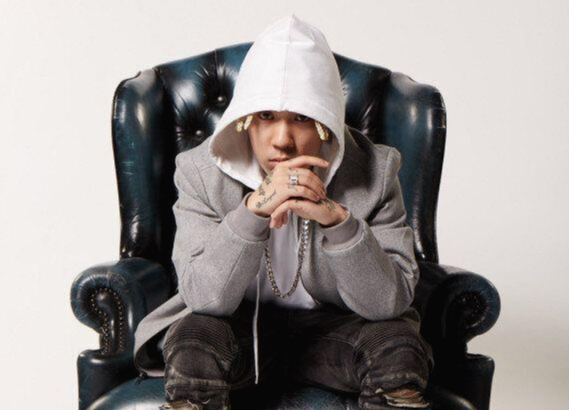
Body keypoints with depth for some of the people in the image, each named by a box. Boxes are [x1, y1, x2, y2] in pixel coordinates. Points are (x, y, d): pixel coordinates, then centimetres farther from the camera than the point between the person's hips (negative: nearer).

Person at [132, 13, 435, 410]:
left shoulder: (375, 173, -13)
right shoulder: (201, 172, -13)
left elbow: (391, 301, -18)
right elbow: (204, 298, -21)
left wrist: (338, 219, -35)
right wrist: (254, 208, -37)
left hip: (333, 330, 1)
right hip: (237, 328, 0)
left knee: (399, 345, -28)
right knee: (195, 337, -32)